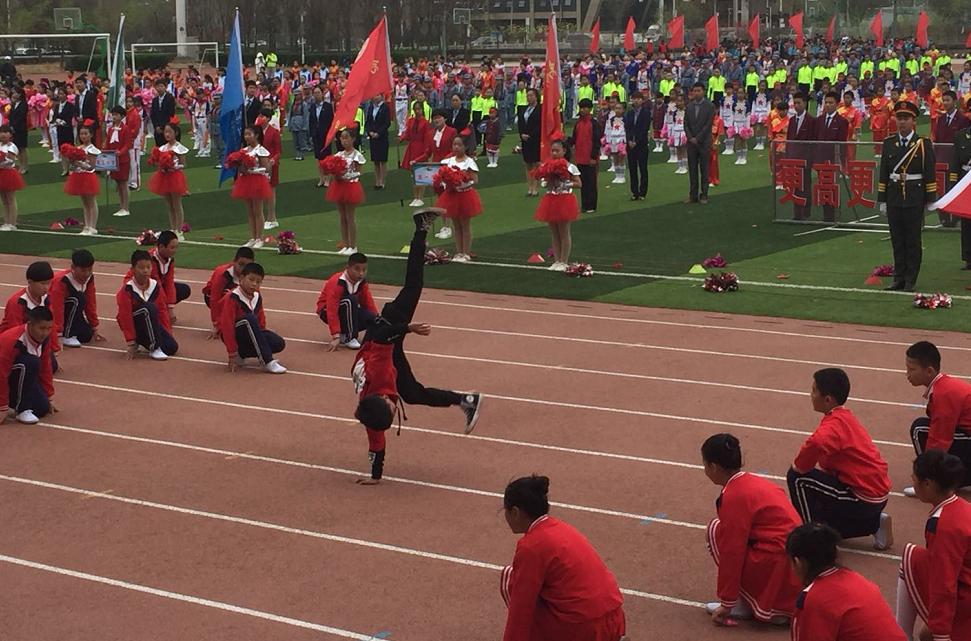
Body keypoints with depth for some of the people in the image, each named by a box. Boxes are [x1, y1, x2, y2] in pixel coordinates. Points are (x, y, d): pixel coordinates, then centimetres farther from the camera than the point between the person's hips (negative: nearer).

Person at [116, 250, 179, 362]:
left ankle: (141, 342, 11)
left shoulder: (156, 286, -3)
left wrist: (167, 334, -2)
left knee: (172, 347, -16)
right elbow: (125, 316, -18)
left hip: (151, 325, 5)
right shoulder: (127, 289, -19)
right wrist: (130, 343, -19)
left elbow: (162, 310, 3)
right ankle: (154, 348, -25)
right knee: (149, 307, -35)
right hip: (134, 324, -5)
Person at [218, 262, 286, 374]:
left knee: (278, 344, -15)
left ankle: (242, 354, 4)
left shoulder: (257, 297, 2)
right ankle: (267, 363, -34)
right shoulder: (232, 298, -20)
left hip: (251, 337, 7)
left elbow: (261, 321, 13)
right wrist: (232, 354, -22)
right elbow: (227, 326, -22)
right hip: (234, 336, -7)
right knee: (250, 318, -36)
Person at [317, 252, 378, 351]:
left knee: (372, 318, -20)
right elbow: (332, 310, -34)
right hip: (326, 311, -6)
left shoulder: (362, 282, -8)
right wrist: (336, 337, -40)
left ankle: (344, 333, 4)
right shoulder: (336, 283, -29)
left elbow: (369, 304, -3)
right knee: (350, 300, -36)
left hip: (349, 311, 6)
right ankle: (349, 338, -25)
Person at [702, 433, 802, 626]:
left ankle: (748, 604, 2)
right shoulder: (756, 483, 16)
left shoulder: (734, 496, -11)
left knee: (716, 531, 1)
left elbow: (732, 552, -12)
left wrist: (727, 604, -5)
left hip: (776, 568, -9)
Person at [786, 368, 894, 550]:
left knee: (797, 478, -9)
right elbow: (828, 465, 20)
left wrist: (799, 465, -25)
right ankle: (875, 523, 17)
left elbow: (817, 443, -43)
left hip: (864, 499, -9)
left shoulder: (833, 425, -20)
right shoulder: (845, 417, 10)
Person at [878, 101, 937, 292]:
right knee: (897, 240, 6)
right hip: (894, 198, 3)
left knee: (913, 240, 1)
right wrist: (882, 200, 5)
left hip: (915, 199, -3)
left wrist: (930, 200, -6)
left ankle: (911, 280, 7)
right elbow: (883, 173, 8)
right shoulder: (889, 143, 8)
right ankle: (899, 278, 14)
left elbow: (930, 174, -2)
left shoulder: (923, 144, -1)